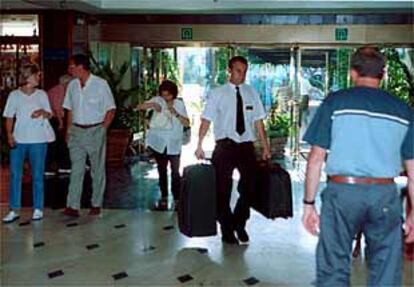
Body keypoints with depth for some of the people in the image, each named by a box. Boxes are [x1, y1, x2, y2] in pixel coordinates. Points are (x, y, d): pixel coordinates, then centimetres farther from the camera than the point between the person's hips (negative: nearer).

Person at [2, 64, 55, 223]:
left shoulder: (41, 94, 4)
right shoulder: (14, 95, 1)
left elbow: (49, 115, 9)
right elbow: (9, 117, 4)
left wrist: (43, 112, -13)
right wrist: (9, 135, -8)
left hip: (38, 140, 0)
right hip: (18, 140, 0)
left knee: (37, 175, 5)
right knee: (15, 175, 3)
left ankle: (38, 209, 15)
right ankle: (14, 210, 12)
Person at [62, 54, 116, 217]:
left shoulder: (100, 84, -9)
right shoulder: (72, 85, 6)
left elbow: (111, 109, -6)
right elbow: (70, 110, 14)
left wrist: (102, 129, -10)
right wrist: (69, 130, 7)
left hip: (95, 131, -4)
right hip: (76, 131, 4)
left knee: (97, 169, 7)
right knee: (76, 169, -1)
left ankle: (96, 205, 17)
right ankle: (73, 206, -2)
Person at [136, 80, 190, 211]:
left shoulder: (179, 104, 1)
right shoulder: (157, 100, -2)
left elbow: (187, 123, -6)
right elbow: (139, 107, -12)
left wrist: (175, 113, -20)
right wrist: (151, 105, -30)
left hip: (174, 144, -1)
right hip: (159, 143, 1)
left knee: (175, 172, -5)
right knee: (162, 171, 10)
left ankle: (177, 199, 3)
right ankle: (163, 198, 21)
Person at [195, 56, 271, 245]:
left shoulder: (251, 93, 7)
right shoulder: (217, 94, -1)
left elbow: (258, 121, 6)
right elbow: (206, 120, -4)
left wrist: (266, 147, 4)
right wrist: (199, 146, -11)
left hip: (247, 146, 2)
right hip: (225, 146, -2)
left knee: (249, 187, 4)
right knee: (223, 189, 7)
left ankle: (239, 225, 26)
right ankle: (227, 230, 23)